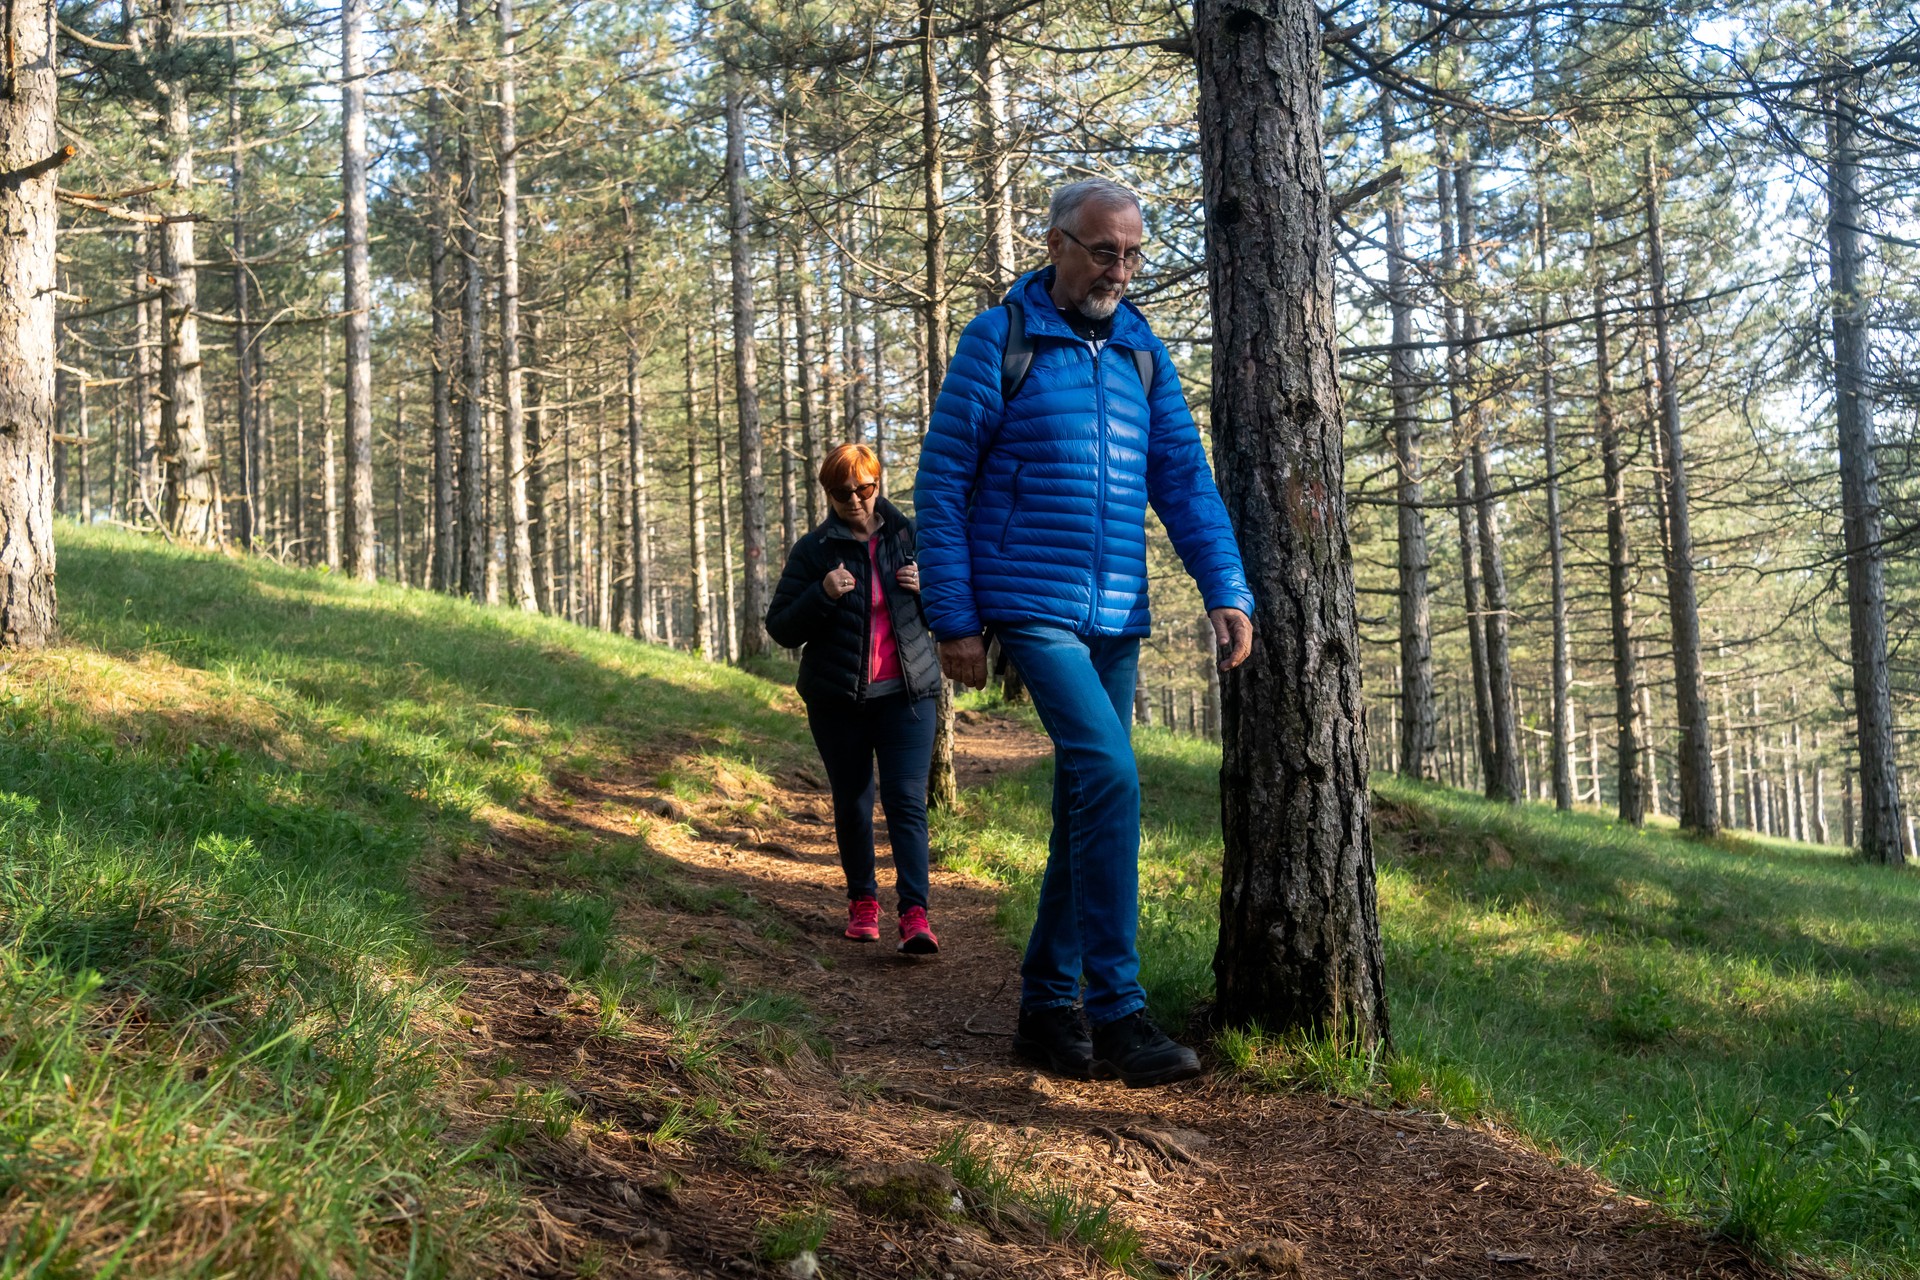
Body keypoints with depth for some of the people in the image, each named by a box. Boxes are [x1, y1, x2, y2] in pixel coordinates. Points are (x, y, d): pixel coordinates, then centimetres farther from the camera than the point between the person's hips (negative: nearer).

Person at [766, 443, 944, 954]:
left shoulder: (909, 536, 6)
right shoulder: (813, 550, 2)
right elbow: (780, 628, -1)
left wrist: (929, 587, -8)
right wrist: (821, 595, -18)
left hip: (906, 694, -1)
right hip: (837, 700, 1)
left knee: (907, 801, -11)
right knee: (852, 804, 10)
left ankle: (914, 912, -17)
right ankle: (862, 901, 26)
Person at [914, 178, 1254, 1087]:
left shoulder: (1143, 354, 12)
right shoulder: (998, 340, -3)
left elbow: (1184, 480, 9)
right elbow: (942, 484, -4)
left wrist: (1226, 590, -5)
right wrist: (952, 620, -8)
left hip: (1116, 619, 6)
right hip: (1034, 605, -6)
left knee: (1086, 805, 9)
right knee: (1110, 775, -19)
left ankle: (1046, 1007, 20)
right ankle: (1116, 1011, -13)